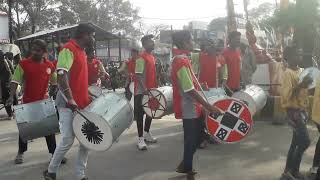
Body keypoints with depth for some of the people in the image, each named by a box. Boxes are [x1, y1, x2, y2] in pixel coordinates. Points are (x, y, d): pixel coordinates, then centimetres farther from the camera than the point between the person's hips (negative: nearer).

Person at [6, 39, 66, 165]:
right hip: (28, 102, -2)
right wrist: (12, 96, -19)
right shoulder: (23, 64, -8)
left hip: (44, 102, 2)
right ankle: (20, 152, 30)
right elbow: (15, 81, -8)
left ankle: (54, 153, 16)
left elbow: (55, 81, 16)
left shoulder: (49, 65, 1)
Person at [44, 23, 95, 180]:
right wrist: (70, 99, -28)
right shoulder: (68, 49, -12)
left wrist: (87, 96, 19)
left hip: (82, 103, 9)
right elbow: (61, 75, -23)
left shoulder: (82, 51, 16)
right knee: (68, 140, -5)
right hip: (68, 104, -9)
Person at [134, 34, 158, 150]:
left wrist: (156, 86, 14)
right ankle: (140, 139, 5)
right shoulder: (141, 58, -14)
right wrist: (144, 88, -28)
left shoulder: (152, 57, 12)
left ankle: (147, 134, 31)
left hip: (152, 90, 9)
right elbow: (138, 75, -20)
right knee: (140, 114, -1)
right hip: (142, 91, -9)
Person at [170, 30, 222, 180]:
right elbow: (190, 90, -26)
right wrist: (208, 106, -25)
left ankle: (185, 166, 33)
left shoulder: (180, 58, 9)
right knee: (193, 140, 2)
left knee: (192, 138, 20)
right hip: (190, 108, -10)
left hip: (190, 107, 10)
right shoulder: (182, 61, -22)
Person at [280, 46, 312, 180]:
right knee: (305, 141, -9)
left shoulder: (301, 70, 10)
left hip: (302, 110, 9)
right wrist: (301, 85, -27)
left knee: (296, 142, 13)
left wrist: (308, 84, 1)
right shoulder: (288, 73, -16)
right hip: (294, 111, -9)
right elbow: (287, 96, -23)